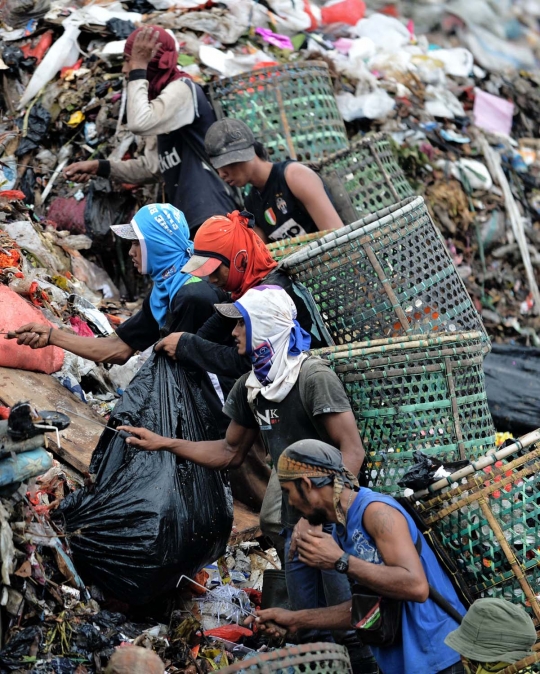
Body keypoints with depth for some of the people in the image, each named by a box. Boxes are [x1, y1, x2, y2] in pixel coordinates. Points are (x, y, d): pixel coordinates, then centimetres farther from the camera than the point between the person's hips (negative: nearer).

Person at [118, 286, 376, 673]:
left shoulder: (313, 378, -17)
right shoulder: (249, 388, 8)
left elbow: (353, 451, -21)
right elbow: (231, 453, 19)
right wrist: (163, 443, 12)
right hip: (297, 522, 8)